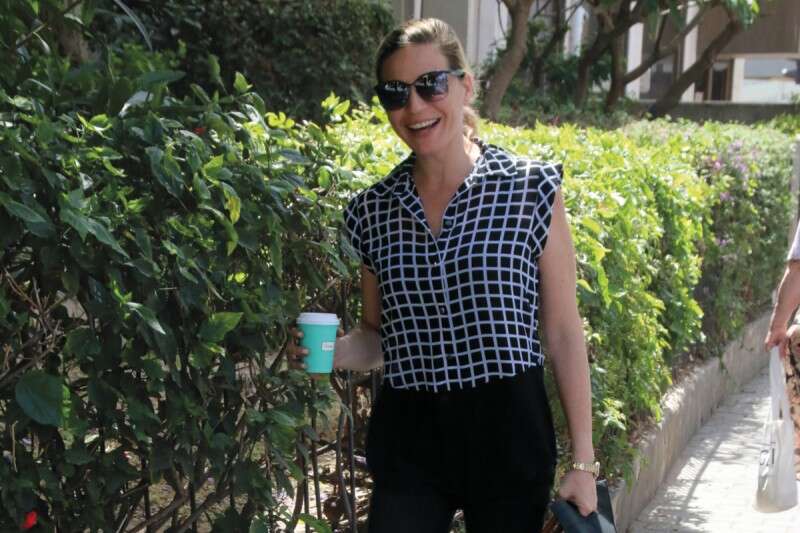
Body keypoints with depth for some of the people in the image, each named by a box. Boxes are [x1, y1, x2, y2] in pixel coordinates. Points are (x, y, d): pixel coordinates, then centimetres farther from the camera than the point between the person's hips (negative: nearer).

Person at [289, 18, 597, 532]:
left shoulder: (531, 189, -5)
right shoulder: (373, 211, 3)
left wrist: (583, 463, -3)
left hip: (507, 432, -2)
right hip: (407, 437, 2)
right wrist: (329, 350, -7)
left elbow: (563, 333, -3)